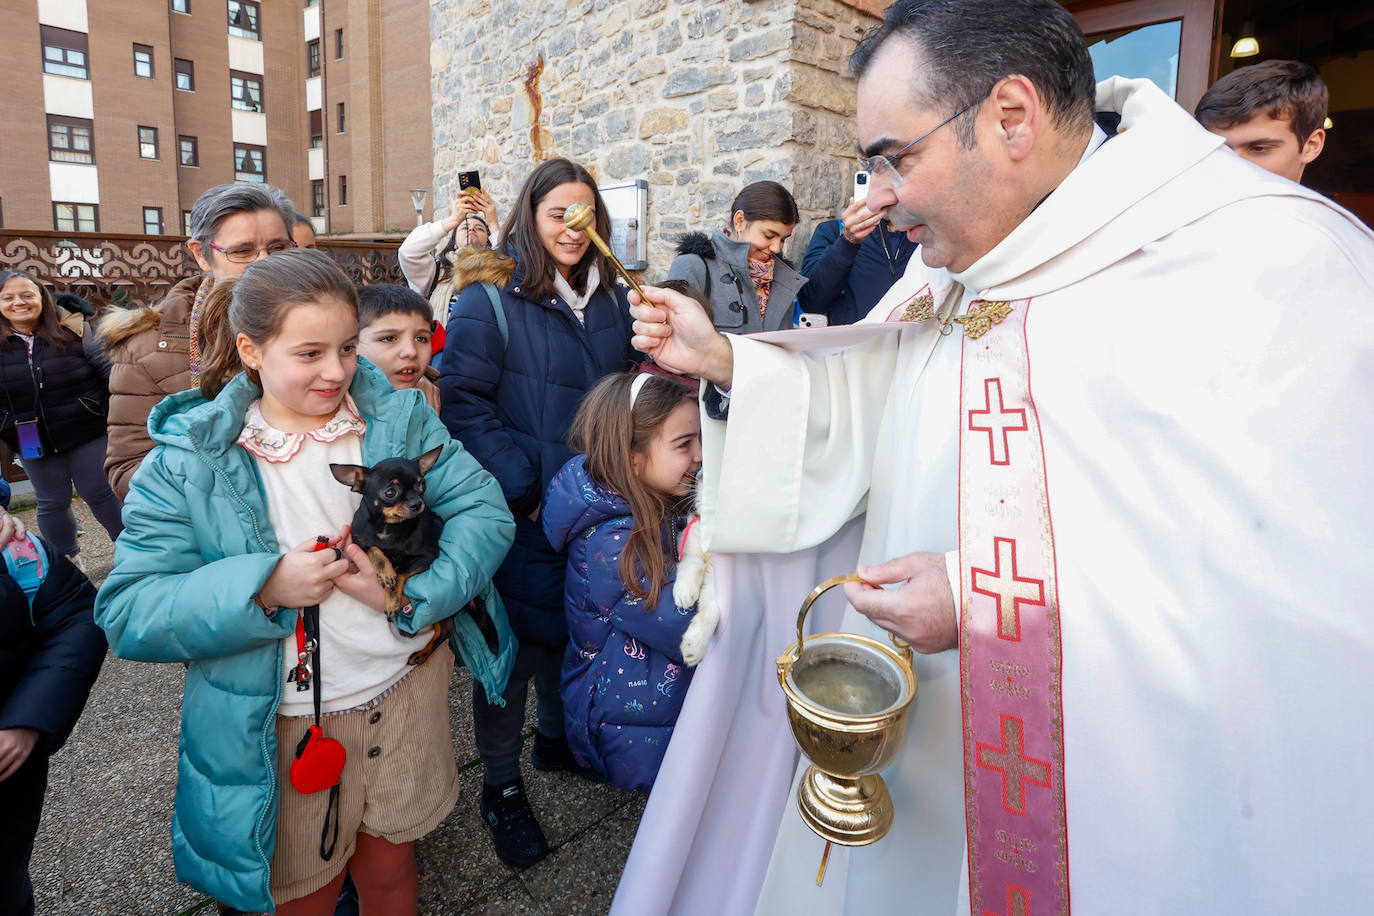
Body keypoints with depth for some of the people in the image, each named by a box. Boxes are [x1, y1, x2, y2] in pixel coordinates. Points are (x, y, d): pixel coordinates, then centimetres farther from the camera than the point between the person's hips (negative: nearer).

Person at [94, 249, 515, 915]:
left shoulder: (398, 417, -4)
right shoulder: (188, 460, -9)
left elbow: (484, 510, -10)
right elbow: (126, 613, -12)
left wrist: (413, 592, -23)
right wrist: (264, 587, -25)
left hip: (408, 695, 2)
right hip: (284, 730, -1)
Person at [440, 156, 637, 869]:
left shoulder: (610, 298, 9)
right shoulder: (489, 300, -9)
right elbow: (464, 403, -14)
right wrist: (524, 485, -19)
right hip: (523, 516, -5)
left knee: (571, 628, 20)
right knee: (516, 644, 7)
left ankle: (556, 738, 45)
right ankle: (501, 788, 28)